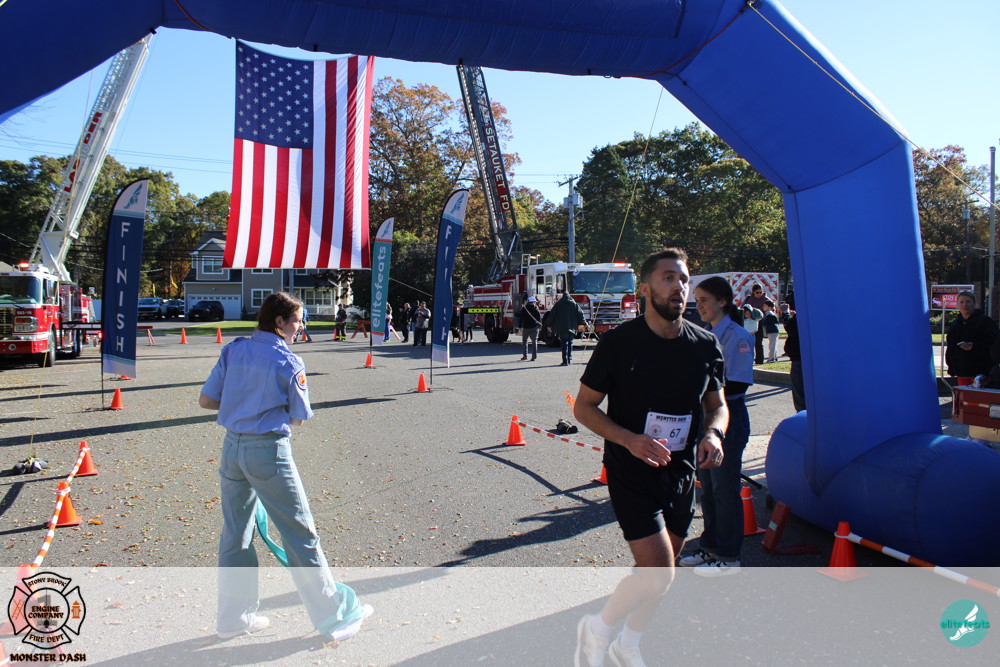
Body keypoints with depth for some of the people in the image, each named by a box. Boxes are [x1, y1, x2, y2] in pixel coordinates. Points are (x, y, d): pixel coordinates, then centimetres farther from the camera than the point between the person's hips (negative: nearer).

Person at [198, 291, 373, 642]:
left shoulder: (233, 350, 3)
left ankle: (233, 617, 30)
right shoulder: (289, 361, -10)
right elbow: (297, 418, -4)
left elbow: (205, 400, 6)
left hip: (232, 446, 6)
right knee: (300, 534, 3)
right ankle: (333, 616, 13)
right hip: (269, 450, -6)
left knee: (235, 534, 17)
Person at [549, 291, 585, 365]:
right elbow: (580, 314, 7)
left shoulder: (558, 304, 2)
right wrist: (580, 324, 15)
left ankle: (565, 361, -7)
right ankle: (570, 359, 16)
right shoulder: (575, 304, 7)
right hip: (572, 328, 2)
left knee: (564, 345, -3)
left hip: (562, 328, -2)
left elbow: (552, 315, 3)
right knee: (570, 344, 16)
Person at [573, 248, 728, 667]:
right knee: (658, 575, -13)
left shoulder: (705, 345, -1)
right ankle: (597, 628, 15)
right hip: (630, 471, -5)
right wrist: (629, 439, -22)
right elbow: (584, 406, -7)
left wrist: (713, 433, -10)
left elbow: (717, 404, 13)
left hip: (681, 473, 5)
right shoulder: (619, 342, -13)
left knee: (658, 572, 16)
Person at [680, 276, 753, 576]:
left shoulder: (737, 336, -12)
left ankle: (729, 557, 13)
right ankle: (710, 548, 28)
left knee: (724, 488, 0)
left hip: (729, 419, -8)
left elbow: (737, 385, -17)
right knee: (707, 486, 15)